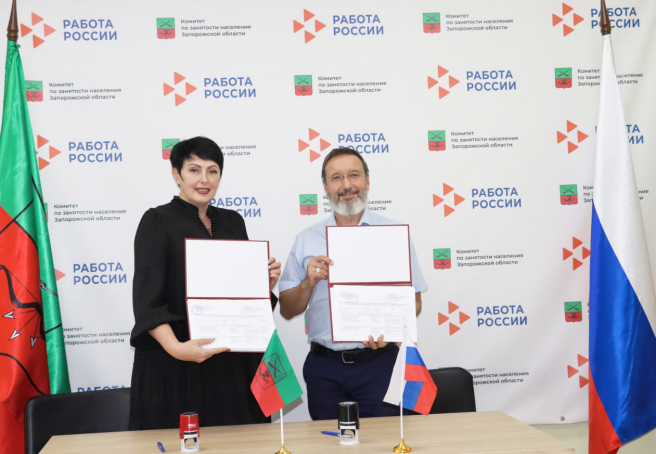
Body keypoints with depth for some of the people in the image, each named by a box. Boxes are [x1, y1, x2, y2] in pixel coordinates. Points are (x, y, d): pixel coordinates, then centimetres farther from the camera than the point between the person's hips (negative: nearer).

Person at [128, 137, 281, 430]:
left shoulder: (232, 221, 13)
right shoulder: (158, 222, -4)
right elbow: (147, 300, -15)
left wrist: (267, 283, -3)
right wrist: (176, 348, -30)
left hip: (233, 364, 5)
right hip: (175, 368, -5)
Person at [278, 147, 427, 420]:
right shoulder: (307, 240, 8)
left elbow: (413, 301, 3)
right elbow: (287, 311, 8)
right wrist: (309, 282, -10)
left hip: (379, 364, -1)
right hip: (324, 368, 1)